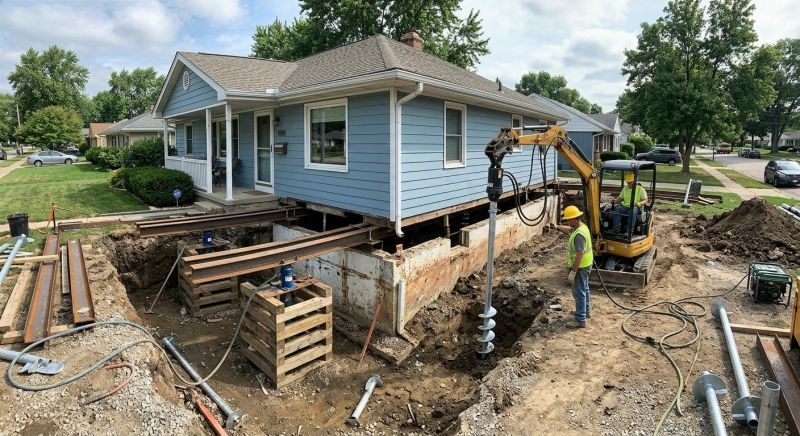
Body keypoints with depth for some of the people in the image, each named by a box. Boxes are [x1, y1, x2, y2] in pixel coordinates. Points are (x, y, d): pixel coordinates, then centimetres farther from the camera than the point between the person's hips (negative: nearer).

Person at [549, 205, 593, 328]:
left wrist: (573, 271, -27)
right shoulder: (581, 226, 2)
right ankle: (585, 311, 41)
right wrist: (557, 227, 16)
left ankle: (580, 320, 7)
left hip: (580, 267, -10)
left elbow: (580, 254, -30)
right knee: (584, 289, 24)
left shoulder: (579, 234, -30)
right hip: (585, 265, 10)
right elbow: (569, 229, 26)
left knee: (579, 293, -1)